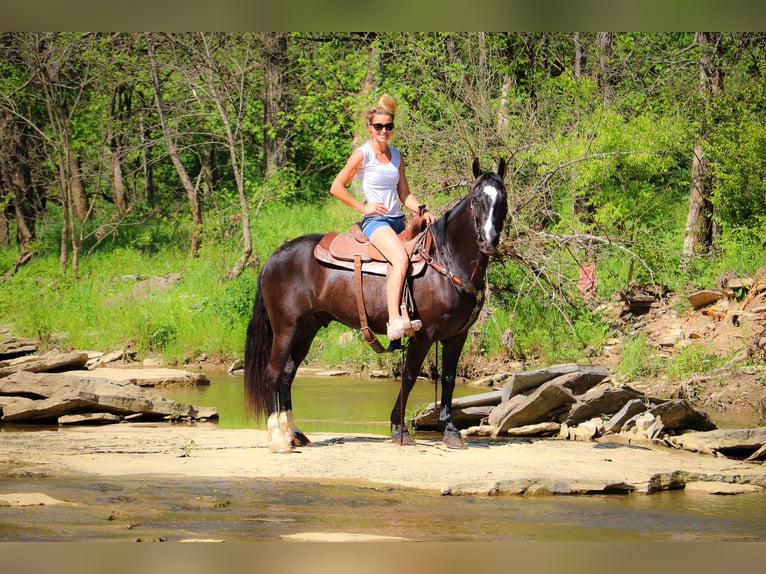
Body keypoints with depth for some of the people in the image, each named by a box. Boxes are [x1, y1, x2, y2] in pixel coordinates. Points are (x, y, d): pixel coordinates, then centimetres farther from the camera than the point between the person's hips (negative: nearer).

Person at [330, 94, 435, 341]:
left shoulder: (396, 156, 15)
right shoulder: (362, 154, -3)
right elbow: (337, 187, -4)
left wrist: (421, 210, 0)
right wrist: (363, 207, -9)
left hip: (398, 221, 8)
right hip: (375, 221, -8)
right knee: (401, 259, -31)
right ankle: (394, 321, -41)